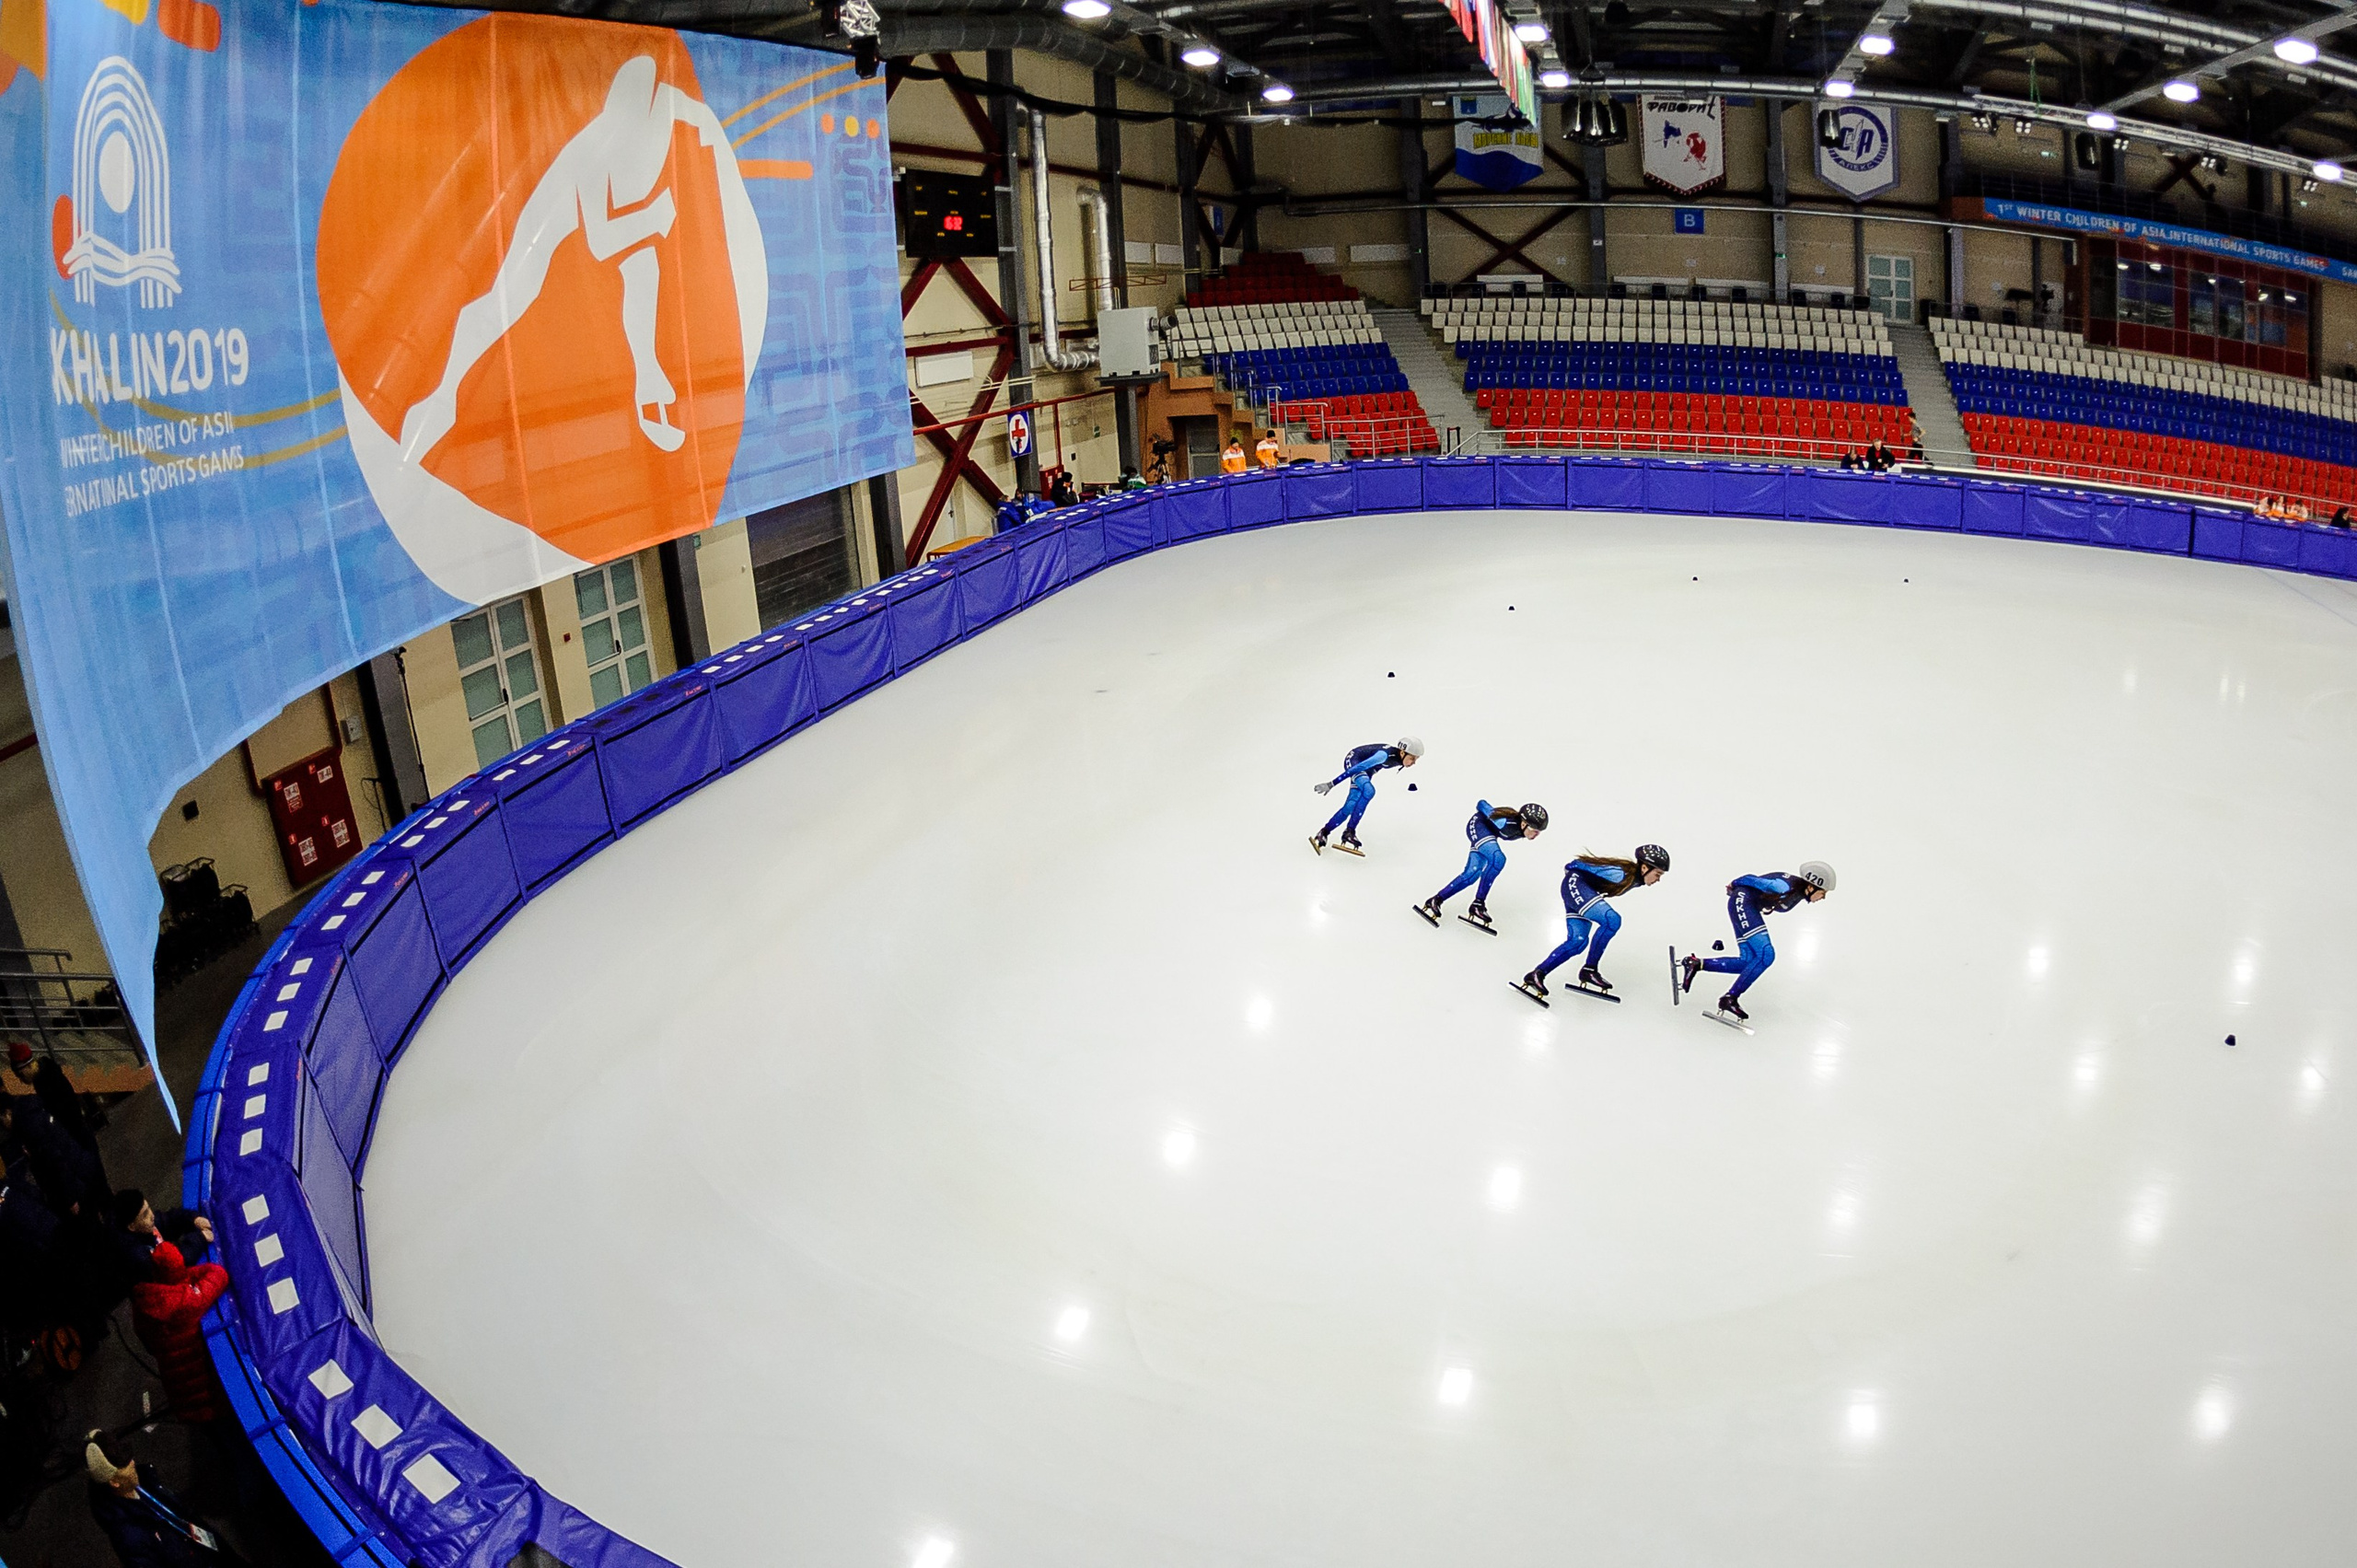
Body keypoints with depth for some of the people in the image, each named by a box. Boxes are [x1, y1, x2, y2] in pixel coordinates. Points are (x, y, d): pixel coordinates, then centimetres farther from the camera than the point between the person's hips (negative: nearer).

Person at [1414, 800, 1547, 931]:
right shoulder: (1506, 822, -35)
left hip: (1490, 833, 8)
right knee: (1498, 858, -31)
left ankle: (1435, 901, 5)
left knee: (1472, 874, -1)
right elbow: (1481, 804, -20)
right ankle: (1478, 905, -29)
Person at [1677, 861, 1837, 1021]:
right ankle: (1730, 998, -18)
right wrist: (1734, 885, 1)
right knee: (1765, 955, -19)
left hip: (1752, 908, 10)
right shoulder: (1787, 887, -24)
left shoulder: (1799, 894, 5)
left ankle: (1696, 963, 2)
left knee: (1749, 962, 1)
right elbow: (1752, 880, -16)